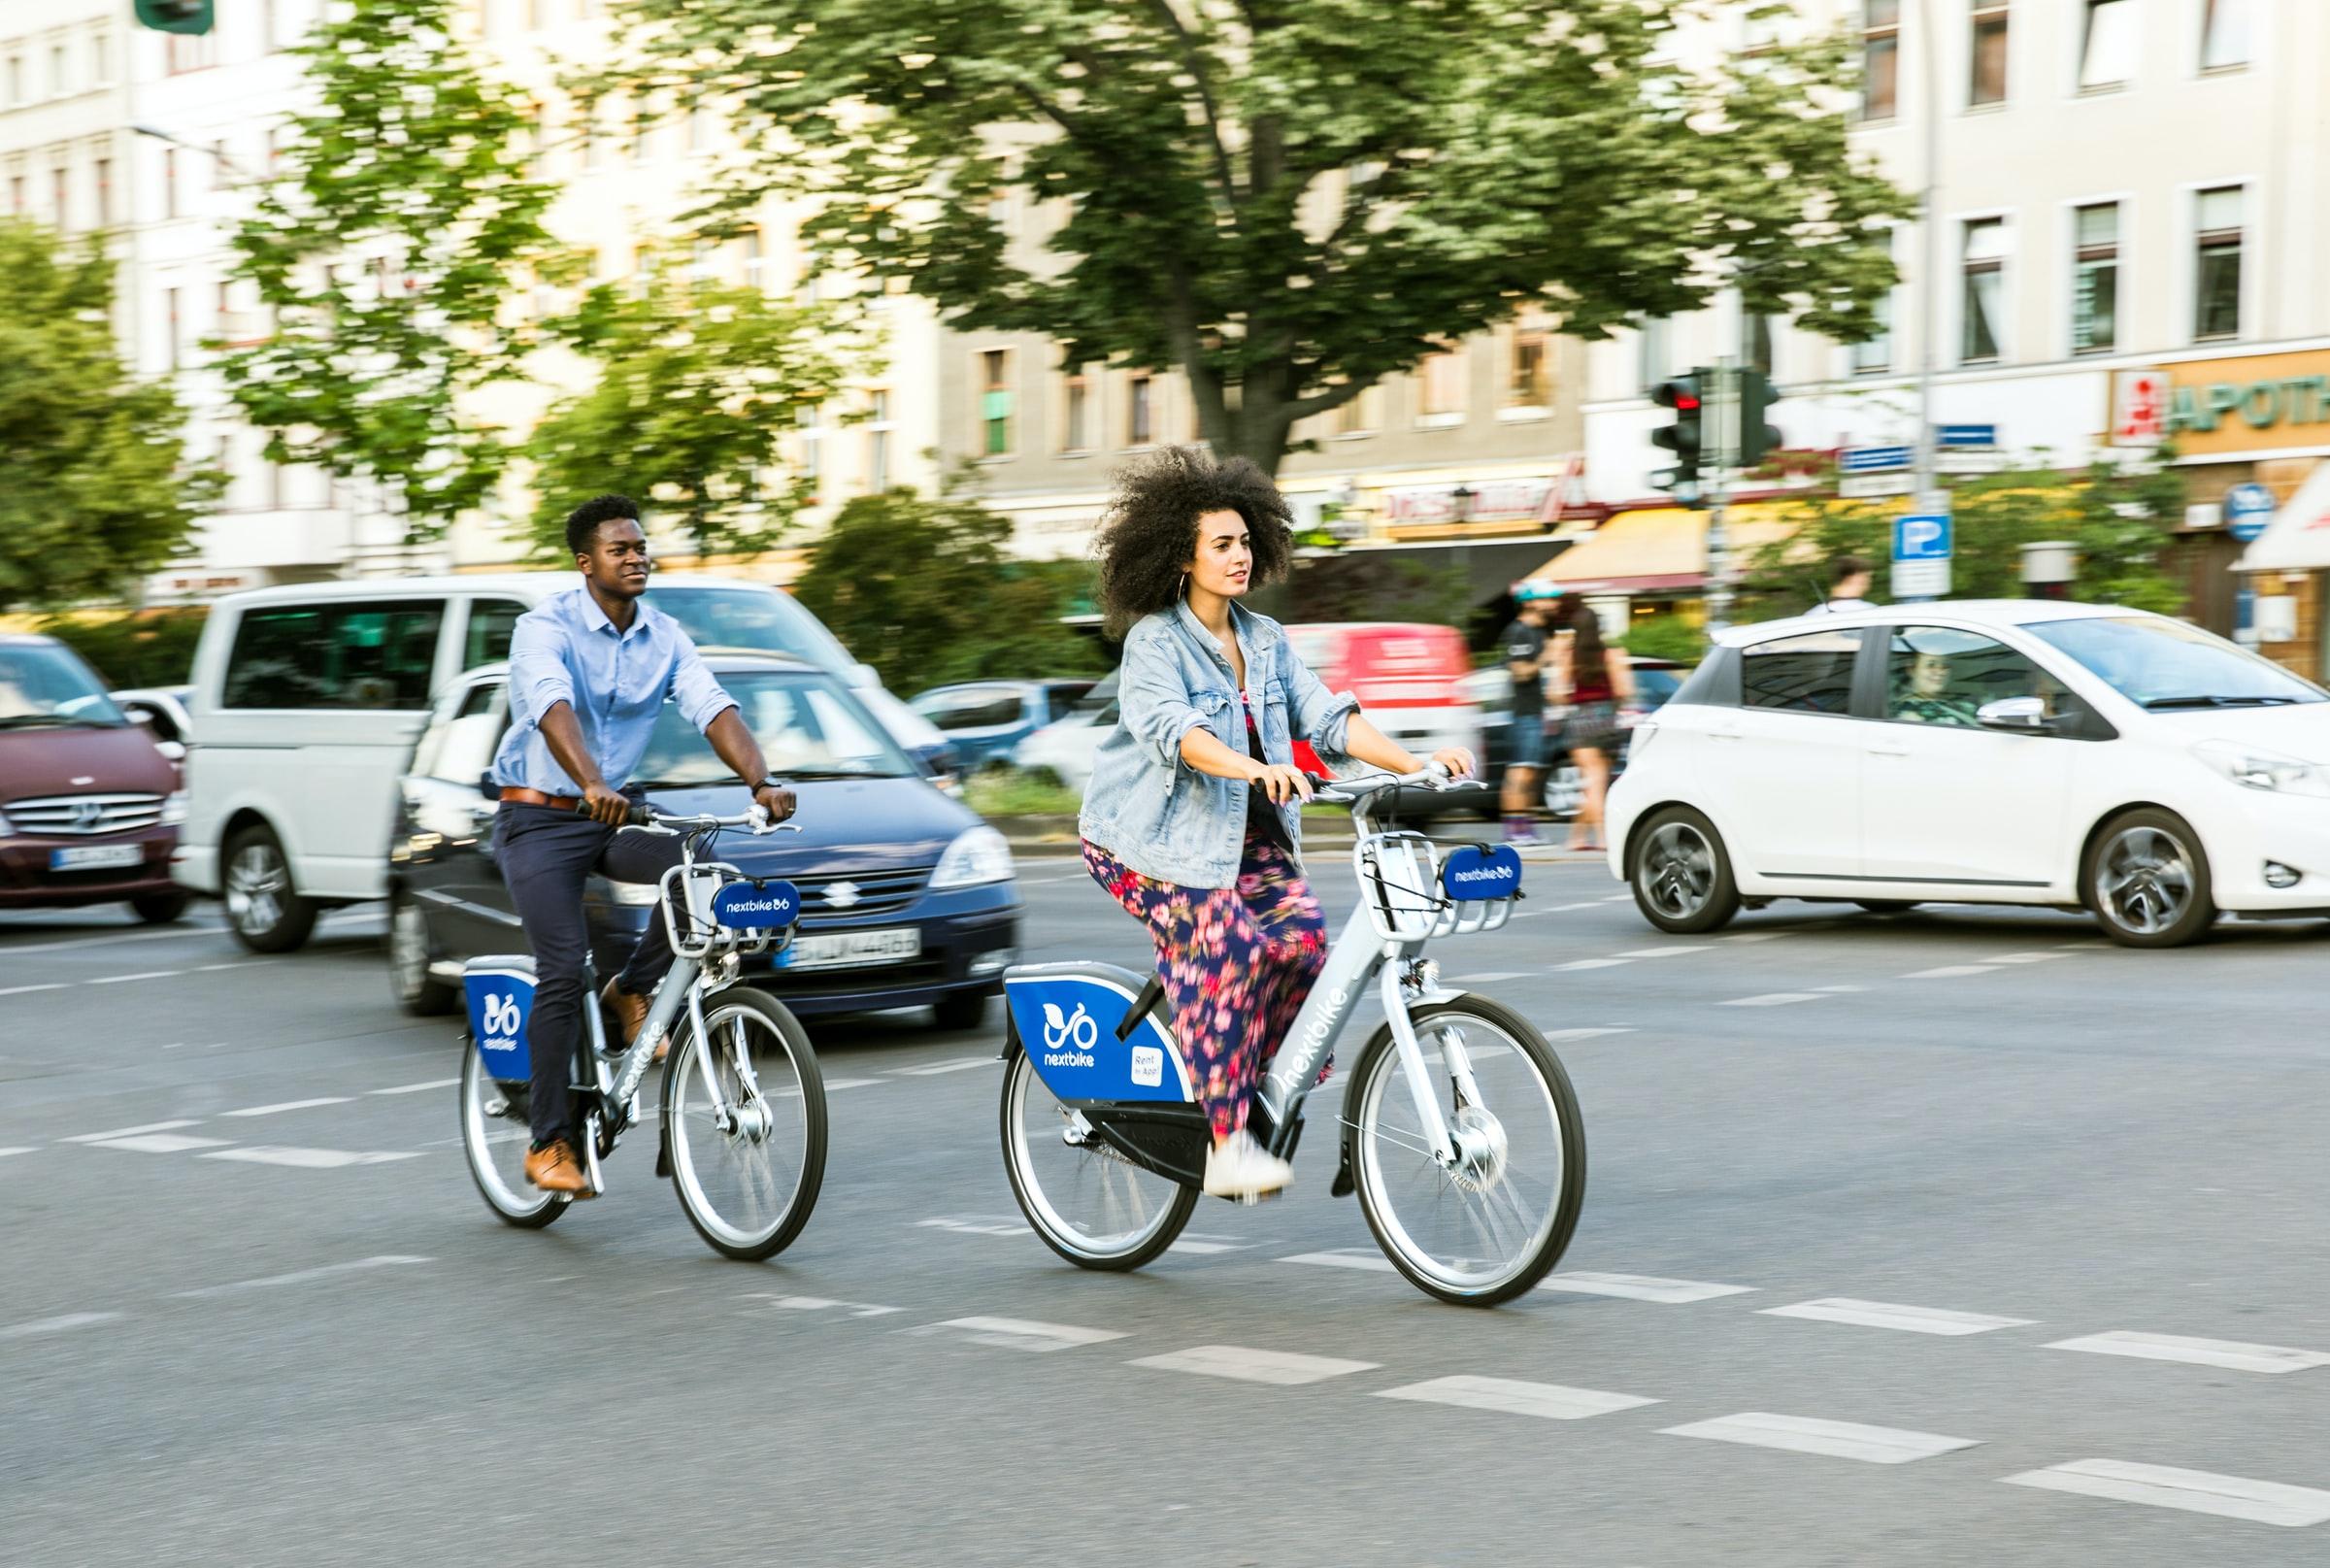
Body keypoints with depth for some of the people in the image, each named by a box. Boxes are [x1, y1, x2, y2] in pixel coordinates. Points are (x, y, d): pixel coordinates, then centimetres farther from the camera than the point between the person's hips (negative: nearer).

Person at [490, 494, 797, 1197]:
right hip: (540, 818, -5)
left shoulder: (664, 637, 2)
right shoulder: (546, 627, -14)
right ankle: (550, 1144, -5)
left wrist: (762, 782, -29)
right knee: (563, 972, -16)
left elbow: (714, 709, -11)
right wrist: (593, 784, -51)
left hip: (614, 816, 5)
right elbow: (553, 708, -33)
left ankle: (633, 990, 0)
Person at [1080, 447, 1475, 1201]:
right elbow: (1173, 728, -30)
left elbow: (1328, 717, 0)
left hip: (1242, 831, 6)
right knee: (1224, 944, -27)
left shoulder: (1265, 641, 8)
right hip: (1152, 835, -6)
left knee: (1302, 935, -17)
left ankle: (1264, 1094, 1)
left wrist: (1415, 764, -15)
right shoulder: (1154, 641, -12)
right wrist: (1252, 768, -49)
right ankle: (1226, 1145, -25)